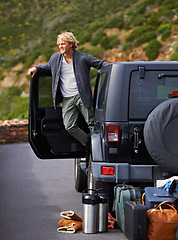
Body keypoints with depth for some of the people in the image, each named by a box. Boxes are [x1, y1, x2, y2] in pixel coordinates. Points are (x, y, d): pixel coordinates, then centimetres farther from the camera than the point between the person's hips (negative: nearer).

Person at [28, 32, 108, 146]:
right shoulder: (55, 58, 7)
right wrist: (36, 68, 10)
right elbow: (48, 67, 28)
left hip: (82, 96, -3)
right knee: (69, 126, -9)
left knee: (92, 124, -3)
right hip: (67, 99, 3)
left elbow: (101, 63, 3)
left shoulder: (83, 58, -4)